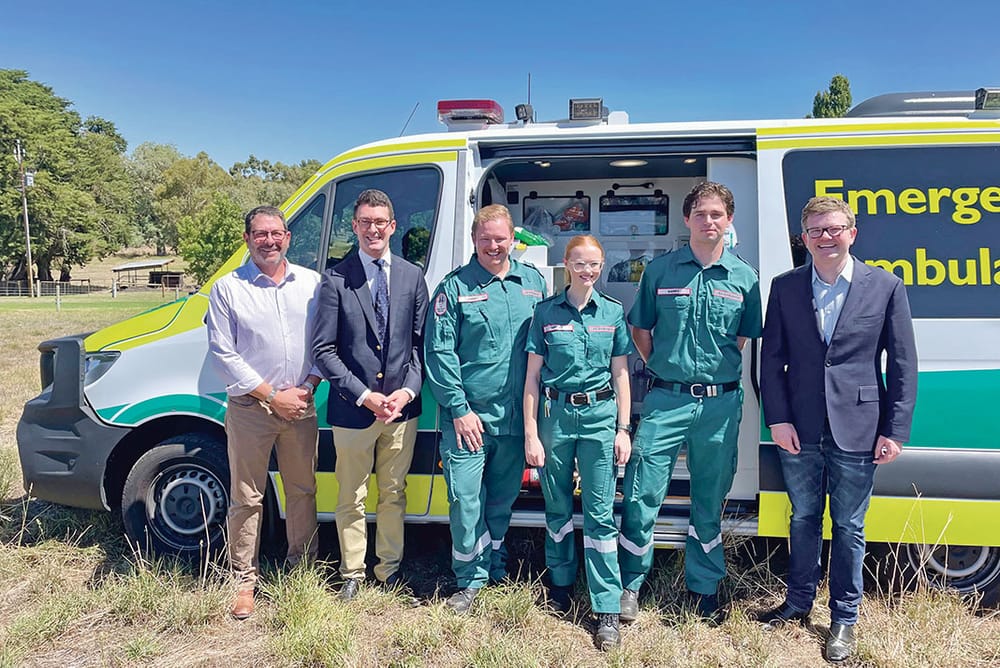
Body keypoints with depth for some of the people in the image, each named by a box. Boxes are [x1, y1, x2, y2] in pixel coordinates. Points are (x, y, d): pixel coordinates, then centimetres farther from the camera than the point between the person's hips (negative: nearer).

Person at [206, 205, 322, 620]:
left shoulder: (311, 282, 5)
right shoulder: (227, 288, -2)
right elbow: (222, 354, -6)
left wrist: (308, 387, -7)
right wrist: (272, 395, -11)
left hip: (301, 408, 3)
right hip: (250, 409, -2)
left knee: (302, 492, 13)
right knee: (246, 498, 5)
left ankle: (302, 567, 29)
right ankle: (244, 582, 19)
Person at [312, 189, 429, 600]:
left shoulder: (412, 276, 5)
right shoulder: (336, 280, -4)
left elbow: (421, 342, 5)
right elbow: (324, 349, -7)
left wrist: (407, 390, -9)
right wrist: (364, 396, -13)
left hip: (402, 408, 2)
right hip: (352, 410, -2)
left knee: (393, 495, 16)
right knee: (352, 499, 12)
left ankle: (389, 568, 33)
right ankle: (352, 574, 30)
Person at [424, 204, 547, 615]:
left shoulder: (533, 282, 9)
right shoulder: (454, 287, -2)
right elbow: (439, 352, -5)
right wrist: (458, 409, -10)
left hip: (516, 417, 3)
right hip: (468, 417, -3)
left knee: (502, 499, 16)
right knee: (466, 500, -1)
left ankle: (496, 569, 35)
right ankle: (471, 580, 18)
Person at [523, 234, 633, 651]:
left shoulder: (612, 313, 5)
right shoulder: (546, 312, 2)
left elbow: (621, 375, 8)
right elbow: (532, 376, 2)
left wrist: (623, 429, 3)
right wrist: (531, 434, -2)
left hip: (600, 416, 0)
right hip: (555, 413, 0)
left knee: (600, 513, 1)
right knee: (558, 508, 13)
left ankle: (607, 608, 9)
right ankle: (560, 585, 34)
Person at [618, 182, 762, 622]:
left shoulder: (744, 279, 4)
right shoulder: (660, 270, 2)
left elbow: (742, 339, 14)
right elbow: (640, 332, 10)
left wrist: (718, 372, 7)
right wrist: (664, 369, 5)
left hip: (721, 404, 1)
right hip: (666, 400, -1)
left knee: (710, 501, 13)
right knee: (641, 495, -1)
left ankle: (704, 586, 31)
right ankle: (630, 584, 17)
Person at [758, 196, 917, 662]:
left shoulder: (886, 287, -2)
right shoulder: (785, 288, 3)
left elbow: (903, 365, -1)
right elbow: (771, 359, 3)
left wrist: (895, 431, -5)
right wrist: (778, 419, -4)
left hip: (857, 430, -2)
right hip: (800, 430, 2)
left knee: (848, 528, 10)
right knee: (803, 519, 16)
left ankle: (844, 618, 28)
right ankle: (799, 602, 35)